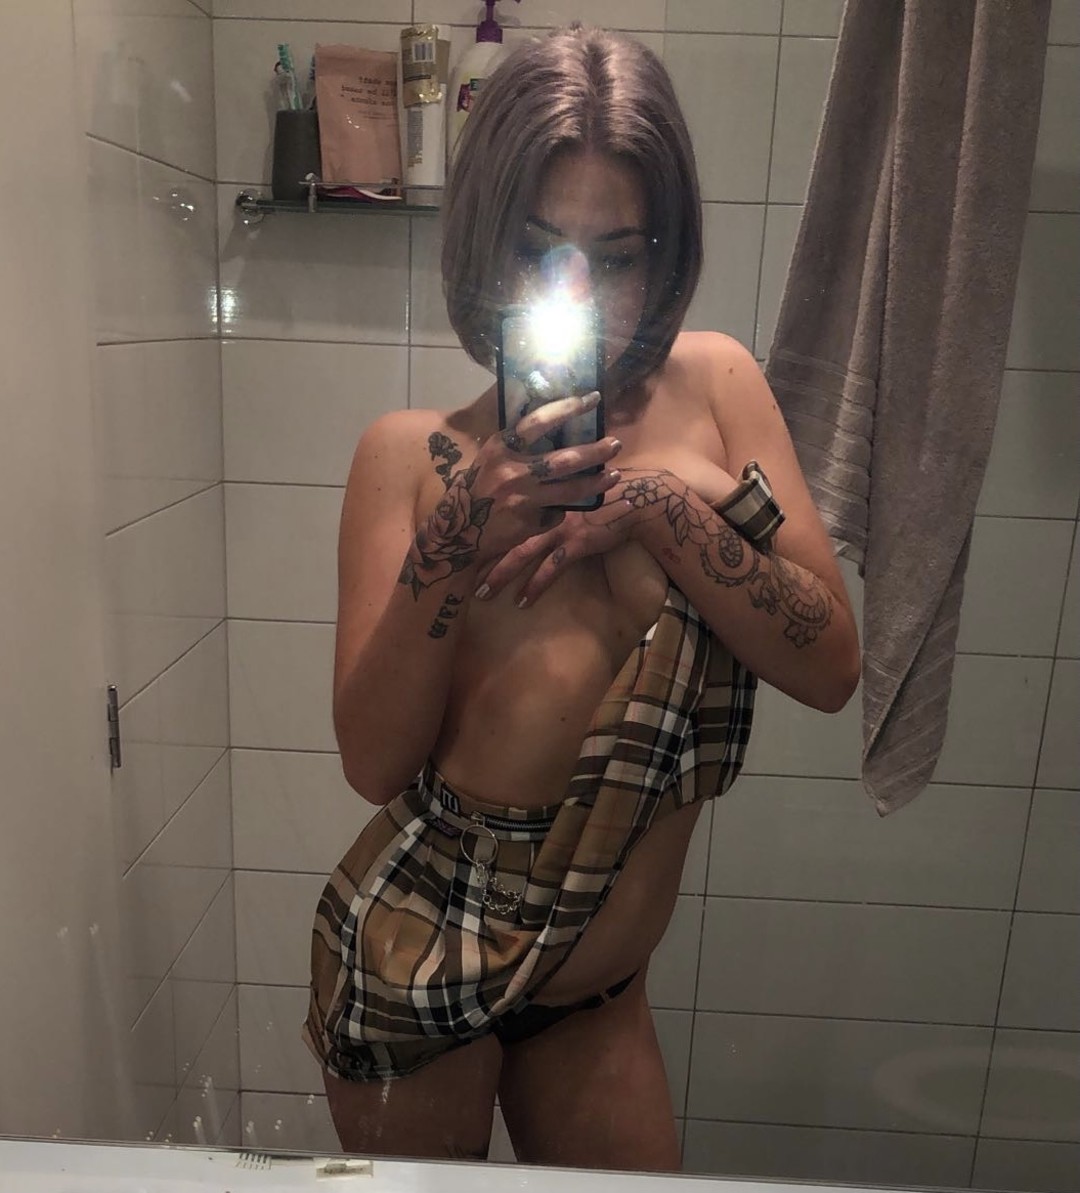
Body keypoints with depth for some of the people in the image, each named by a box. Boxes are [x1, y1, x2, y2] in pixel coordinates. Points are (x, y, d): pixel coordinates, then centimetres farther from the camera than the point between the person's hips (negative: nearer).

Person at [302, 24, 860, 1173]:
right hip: (417, 955, -2)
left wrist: (654, 506, -21)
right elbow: (375, 762, -14)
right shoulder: (412, 452, -10)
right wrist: (451, 546, -28)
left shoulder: (714, 384, -4)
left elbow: (830, 667, -10)